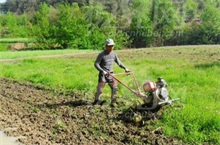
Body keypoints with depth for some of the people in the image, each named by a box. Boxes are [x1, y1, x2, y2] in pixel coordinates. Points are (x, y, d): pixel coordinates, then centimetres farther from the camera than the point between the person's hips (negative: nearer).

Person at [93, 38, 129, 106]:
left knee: (115, 87, 1)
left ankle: (113, 101, 13)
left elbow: (118, 62, 15)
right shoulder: (101, 54, -12)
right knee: (99, 89, -5)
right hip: (103, 74, -5)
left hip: (111, 74, 5)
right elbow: (96, 64, -14)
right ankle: (96, 100, 16)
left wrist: (125, 68, 6)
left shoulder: (113, 54, 5)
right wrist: (103, 71, -24)